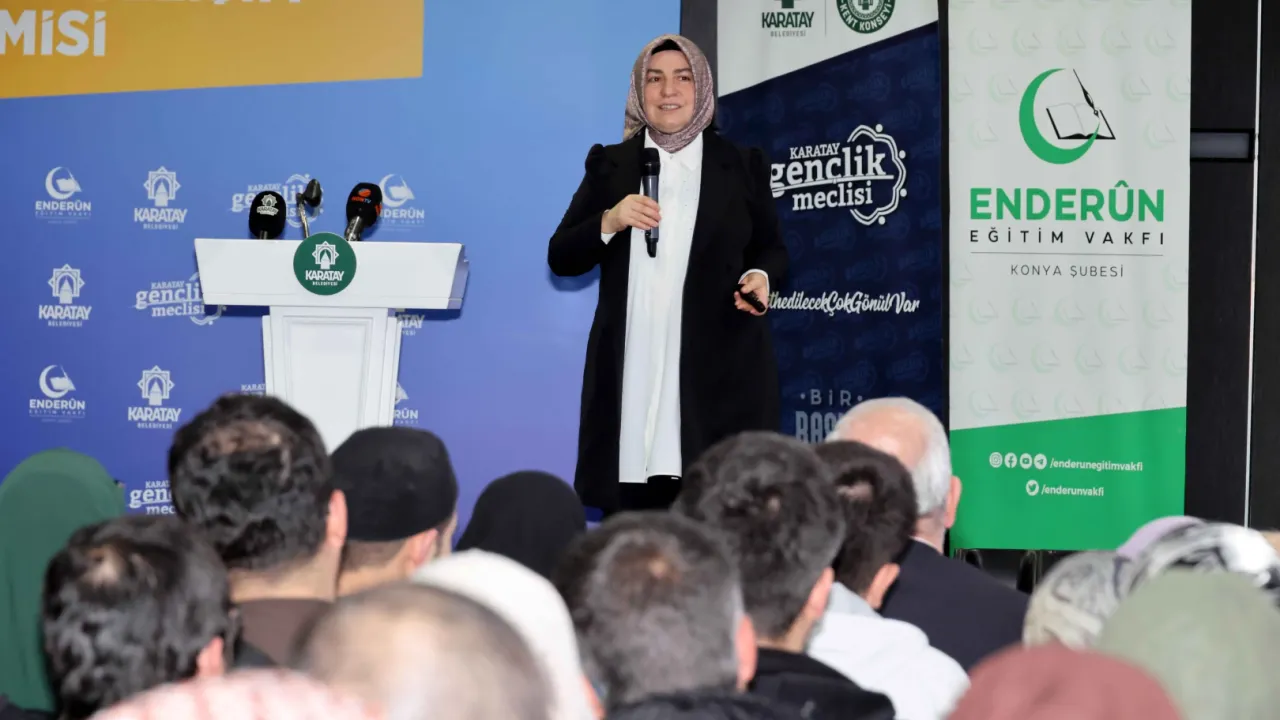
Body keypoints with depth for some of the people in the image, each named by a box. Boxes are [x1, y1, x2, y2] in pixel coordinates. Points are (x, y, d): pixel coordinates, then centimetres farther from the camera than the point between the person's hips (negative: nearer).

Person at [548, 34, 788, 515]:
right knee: (631, 512, -2)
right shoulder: (610, 165, 11)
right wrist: (609, 222, -9)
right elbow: (560, 259, 9)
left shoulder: (742, 166, 11)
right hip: (632, 368, 1)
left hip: (720, 366, -1)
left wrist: (761, 277, -6)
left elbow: (772, 249, 17)